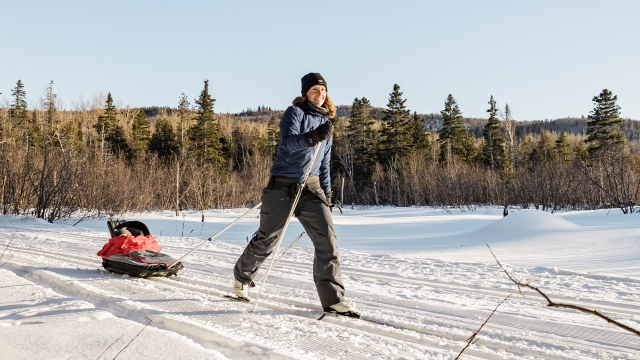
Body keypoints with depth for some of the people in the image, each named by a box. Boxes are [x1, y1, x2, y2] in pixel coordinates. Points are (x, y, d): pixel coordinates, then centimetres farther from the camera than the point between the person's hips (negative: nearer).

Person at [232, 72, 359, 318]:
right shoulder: (295, 112, -5)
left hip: (311, 189, 5)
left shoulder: (326, 122, 15)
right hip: (283, 186, -5)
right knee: (266, 240, 7)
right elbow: (289, 142, -24)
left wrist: (327, 192, 14)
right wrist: (313, 137, -41)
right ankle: (241, 278, 33)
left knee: (327, 240, -9)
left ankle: (333, 299, -4)